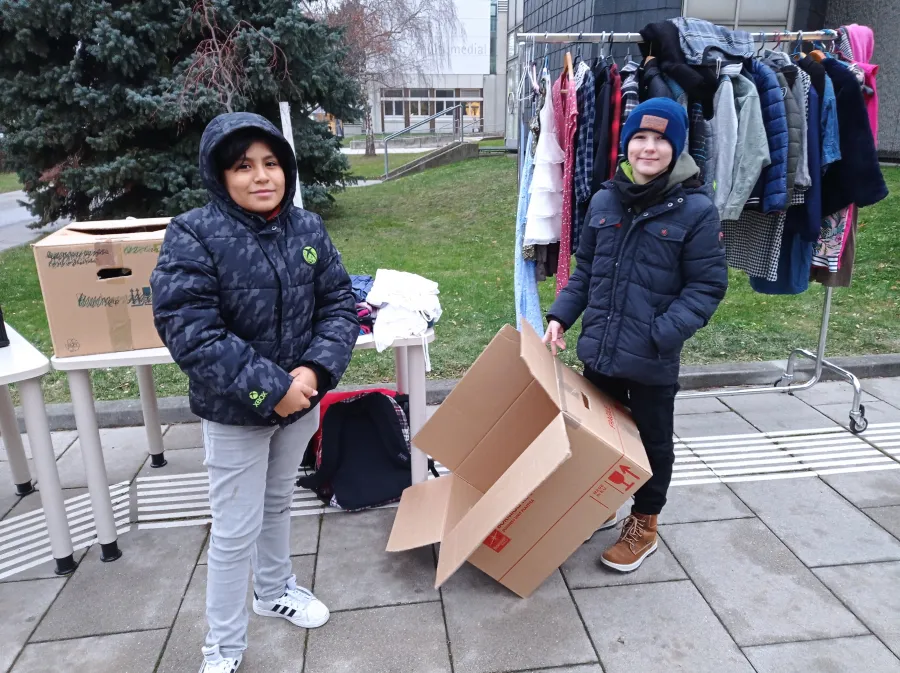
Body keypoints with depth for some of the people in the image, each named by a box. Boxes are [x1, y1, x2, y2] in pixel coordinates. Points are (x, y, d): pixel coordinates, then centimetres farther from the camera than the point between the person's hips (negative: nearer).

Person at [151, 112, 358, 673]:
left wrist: (314, 370, -19)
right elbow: (189, 333, -24)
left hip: (300, 401, 5)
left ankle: (275, 590, 51)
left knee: (279, 503, 25)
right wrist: (269, 388, -26)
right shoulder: (193, 236, -18)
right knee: (236, 531, 7)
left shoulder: (308, 228, -4)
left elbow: (340, 304, -2)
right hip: (234, 413, -5)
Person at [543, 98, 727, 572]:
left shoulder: (697, 209, -12)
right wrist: (561, 315, 0)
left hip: (653, 360, -4)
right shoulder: (605, 200, 2)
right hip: (599, 349, 5)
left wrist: (660, 335, -23)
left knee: (652, 440, 15)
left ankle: (643, 526, 35)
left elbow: (707, 286, -11)